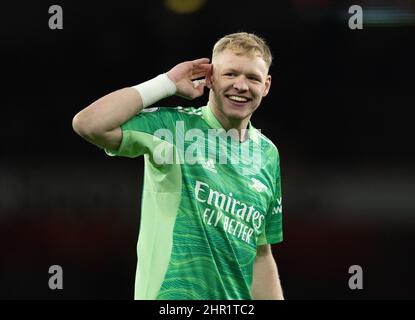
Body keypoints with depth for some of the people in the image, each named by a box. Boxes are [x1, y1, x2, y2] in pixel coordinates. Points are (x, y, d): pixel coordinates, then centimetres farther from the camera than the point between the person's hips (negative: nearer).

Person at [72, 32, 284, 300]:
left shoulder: (269, 154, 7)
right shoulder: (172, 126, -8)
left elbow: (261, 255, 12)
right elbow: (88, 124, -23)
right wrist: (168, 83, -16)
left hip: (237, 298, 5)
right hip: (169, 295, -5)